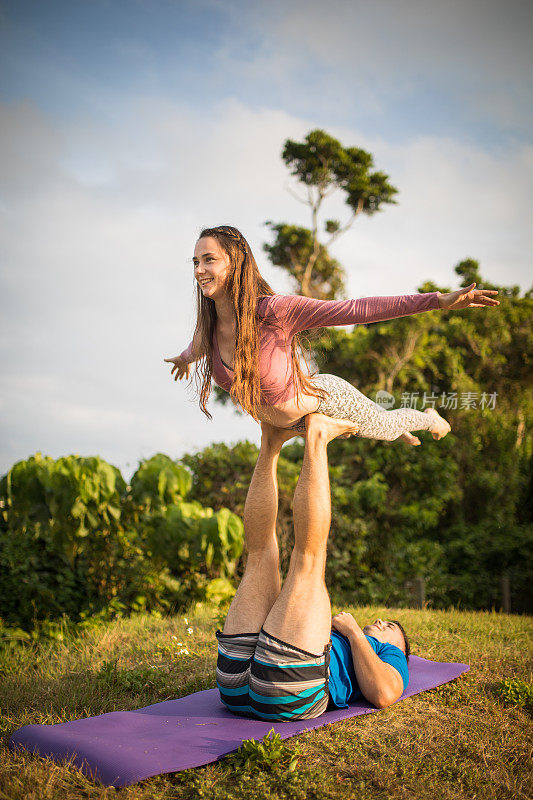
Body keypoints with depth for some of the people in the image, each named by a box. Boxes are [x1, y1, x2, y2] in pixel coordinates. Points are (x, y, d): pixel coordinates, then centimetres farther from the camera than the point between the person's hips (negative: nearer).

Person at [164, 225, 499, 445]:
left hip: (328, 401, -6)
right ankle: (400, 432, 69)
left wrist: (440, 300, -44)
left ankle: (427, 418, 61)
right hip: (289, 421, 6)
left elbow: (356, 309, -40)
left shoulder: (273, 311, -38)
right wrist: (187, 356, 31)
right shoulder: (211, 323, -20)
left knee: (385, 427, 27)